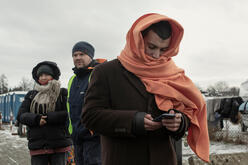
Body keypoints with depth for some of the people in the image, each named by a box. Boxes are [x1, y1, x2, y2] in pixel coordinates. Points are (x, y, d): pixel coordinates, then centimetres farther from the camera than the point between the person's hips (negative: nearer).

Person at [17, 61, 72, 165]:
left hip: (59, 145, -2)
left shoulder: (62, 93, 3)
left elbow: (68, 114, -9)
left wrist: (47, 117, -16)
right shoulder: (31, 95, 14)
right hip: (37, 146, 2)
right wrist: (36, 119, -14)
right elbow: (21, 115, 4)